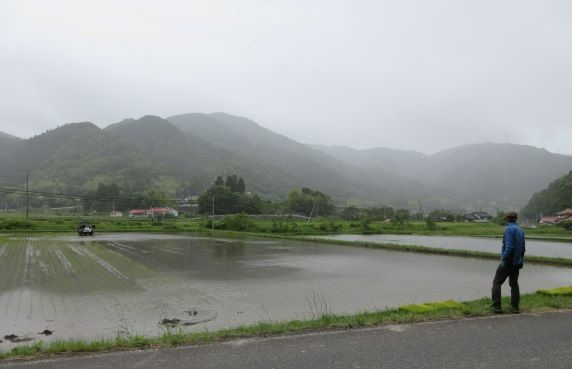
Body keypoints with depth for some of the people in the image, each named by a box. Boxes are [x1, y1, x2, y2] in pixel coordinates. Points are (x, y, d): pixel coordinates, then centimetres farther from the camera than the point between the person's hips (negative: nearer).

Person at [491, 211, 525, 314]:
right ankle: (515, 307, 17)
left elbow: (509, 247, -23)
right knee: (514, 284, 16)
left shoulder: (509, 229, -16)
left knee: (496, 283, 0)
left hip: (508, 262, -8)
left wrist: (504, 259, -19)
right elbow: (523, 248, 15)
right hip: (517, 262, 8)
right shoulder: (520, 229, 9)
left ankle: (496, 306, -3)